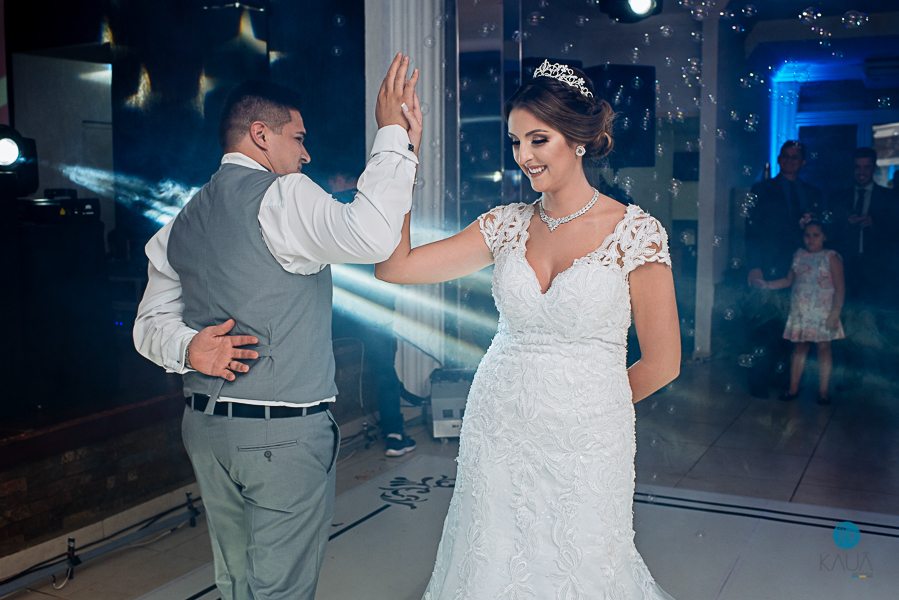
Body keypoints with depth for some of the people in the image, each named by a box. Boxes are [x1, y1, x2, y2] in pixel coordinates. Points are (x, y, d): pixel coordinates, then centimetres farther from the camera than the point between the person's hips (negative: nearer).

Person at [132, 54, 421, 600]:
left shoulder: (182, 223, 12)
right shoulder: (283, 195, -13)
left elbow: (151, 323, 13)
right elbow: (369, 235, -30)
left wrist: (187, 348, -5)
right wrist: (392, 135, -21)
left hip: (207, 426, 8)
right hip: (285, 431, -8)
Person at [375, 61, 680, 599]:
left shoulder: (635, 232, -9)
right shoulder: (507, 225, 2)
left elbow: (662, 363, -4)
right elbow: (395, 266, -6)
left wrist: (582, 408, 8)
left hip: (585, 448, -3)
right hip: (498, 435, 3)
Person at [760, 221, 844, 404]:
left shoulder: (831, 258, -5)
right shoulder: (798, 256, 10)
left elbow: (840, 287, -8)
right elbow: (789, 280, 19)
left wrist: (835, 313, -15)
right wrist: (767, 285, 9)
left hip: (822, 313, -4)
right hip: (800, 312, 4)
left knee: (823, 347, -1)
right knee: (799, 348, 6)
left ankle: (823, 391, 7)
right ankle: (793, 389, 11)